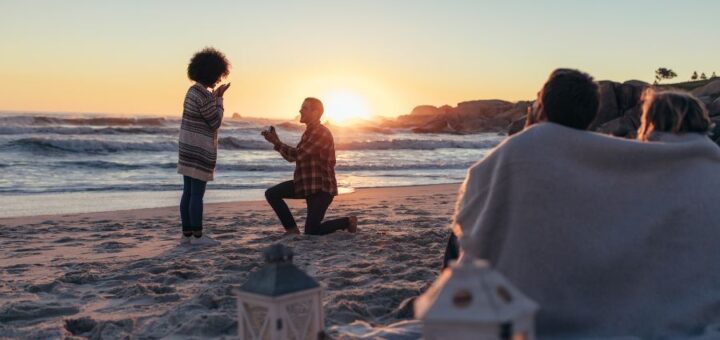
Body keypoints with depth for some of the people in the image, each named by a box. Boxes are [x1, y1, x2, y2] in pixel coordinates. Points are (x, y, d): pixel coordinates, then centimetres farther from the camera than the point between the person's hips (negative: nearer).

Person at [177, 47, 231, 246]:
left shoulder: (193, 91, 13)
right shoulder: (204, 94, -17)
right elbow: (215, 122, -11)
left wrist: (214, 98, 18)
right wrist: (219, 98, -4)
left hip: (189, 149, 9)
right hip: (200, 151, -9)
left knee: (188, 193, 9)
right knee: (197, 194, -4)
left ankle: (187, 233, 13)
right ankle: (197, 235, 1)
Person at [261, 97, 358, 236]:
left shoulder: (321, 133, -18)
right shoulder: (309, 132, 14)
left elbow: (298, 154, -24)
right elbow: (293, 156, 17)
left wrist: (276, 142, -15)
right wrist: (276, 141, 6)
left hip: (321, 187, -9)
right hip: (306, 184, 9)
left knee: (311, 231, -10)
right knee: (271, 194, 0)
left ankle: (348, 222, 9)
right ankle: (292, 229, 6)